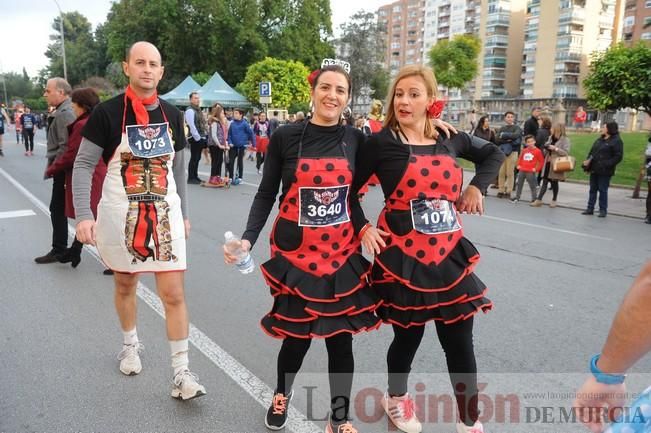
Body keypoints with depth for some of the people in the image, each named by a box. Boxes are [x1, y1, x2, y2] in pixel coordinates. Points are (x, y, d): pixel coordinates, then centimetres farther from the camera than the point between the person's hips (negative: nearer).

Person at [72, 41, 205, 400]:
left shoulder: (171, 115, 4)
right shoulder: (107, 112, -7)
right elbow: (83, 165, -7)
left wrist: (182, 212, 13)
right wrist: (84, 215, -17)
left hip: (165, 215, 2)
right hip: (120, 216, -1)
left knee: (174, 294, -3)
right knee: (125, 285, 16)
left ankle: (181, 373, 6)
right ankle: (130, 345, 42)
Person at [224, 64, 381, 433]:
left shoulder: (356, 140, 1)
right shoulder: (286, 137, -5)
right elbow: (266, 194, 0)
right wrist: (249, 238, -11)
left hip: (342, 253, 2)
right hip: (296, 253, -1)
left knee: (341, 336, 8)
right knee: (297, 334, 8)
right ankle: (282, 393, 42)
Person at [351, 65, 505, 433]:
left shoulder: (450, 140, 4)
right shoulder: (382, 143, -8)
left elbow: (494, 154, 22)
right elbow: (348, 191, -1)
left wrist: (477, 186, 8)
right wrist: (363, 228, -12)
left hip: (450, 255, 4)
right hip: (403, 257, -3)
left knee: (460, 343, 8)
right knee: (408, 336, 13)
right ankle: (397, 398, 43)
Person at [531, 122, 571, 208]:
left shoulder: (565, 139, -7)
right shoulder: (551, 138, 12)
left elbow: (566, 152, -15)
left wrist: (555, 148, -21)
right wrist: (546, 148, 1)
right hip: (548, 163, 5)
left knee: (554, 182, 6)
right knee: (544, 182, 2)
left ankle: (554, 200, 21)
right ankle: (539, 200, 0)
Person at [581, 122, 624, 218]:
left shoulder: (616, 141, -7)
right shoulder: (599, 140, 15)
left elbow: (618, 157, -13)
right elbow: (591, 152, 18)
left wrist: (606, 165, -21)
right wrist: (587, 161, 1)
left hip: (604, 171, -7)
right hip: (594, 169, 7)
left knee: (603, 190, -1)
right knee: (593, 189, 10)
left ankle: (603, 210, 9)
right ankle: (590, 208, 17)